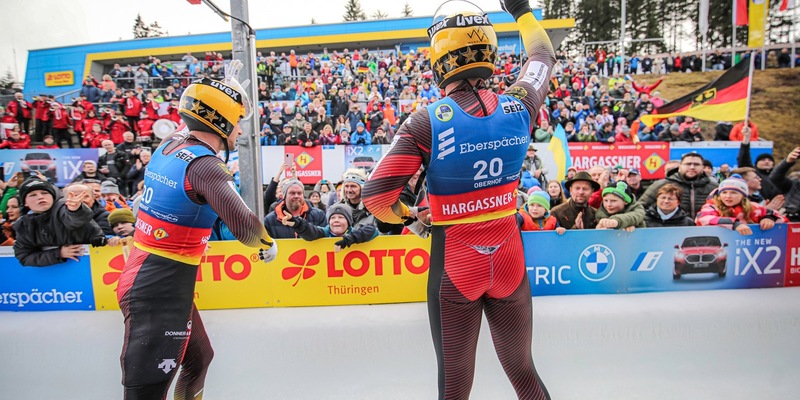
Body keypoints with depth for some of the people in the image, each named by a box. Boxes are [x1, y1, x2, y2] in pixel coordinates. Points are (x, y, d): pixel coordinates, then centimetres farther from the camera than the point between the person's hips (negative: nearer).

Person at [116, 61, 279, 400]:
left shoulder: (170, 144, 5)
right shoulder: (203, 165, -20)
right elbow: (244, 226, -30)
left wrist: (225, 87, 34)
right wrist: (267, 244, -10)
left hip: (143, 278, 10)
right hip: (160, 291, -10)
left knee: (199, 358, 24)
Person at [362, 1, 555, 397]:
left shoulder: (427, 121, -16)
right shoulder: (517, 107, -6)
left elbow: (376, 195, -18)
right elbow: (543, 56, 16)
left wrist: (405, 215, 4)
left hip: (454, 267, -3)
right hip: (509, 261, 3)